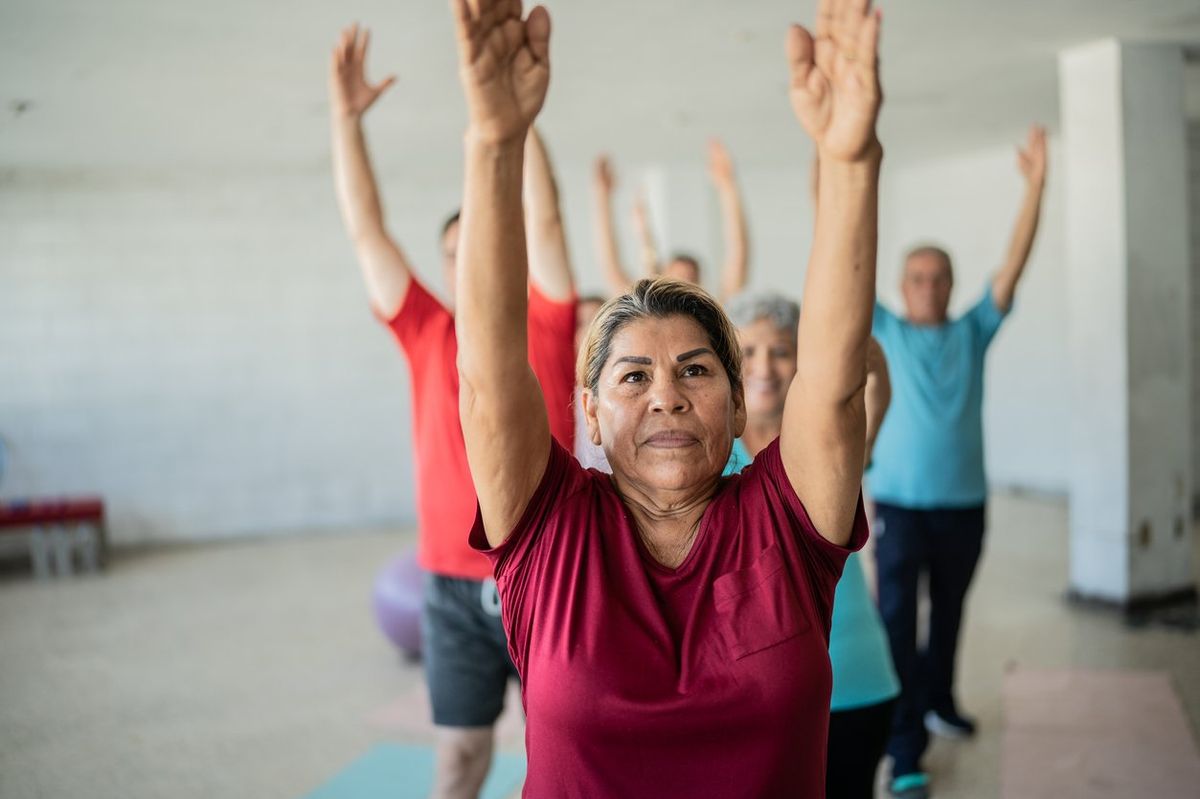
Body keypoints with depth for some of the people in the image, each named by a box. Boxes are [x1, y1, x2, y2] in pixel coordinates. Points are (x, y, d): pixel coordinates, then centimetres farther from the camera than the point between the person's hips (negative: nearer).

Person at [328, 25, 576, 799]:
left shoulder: (544, 330, -3)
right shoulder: (428, 337, 4)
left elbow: (545, 218, -11)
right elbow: (366, 231, 2)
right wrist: (348, 116, -4)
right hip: (454, 586, 2)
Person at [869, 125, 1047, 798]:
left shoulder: (973, 333, 6)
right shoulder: (885, 333, 1)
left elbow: (1015, 264, -1)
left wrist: (1036, 184, -8)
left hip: (964, 501, 3)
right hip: (901, 502, -3)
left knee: (949, 610, 19)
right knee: (898, 619, -7)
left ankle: (938, 700, 40)